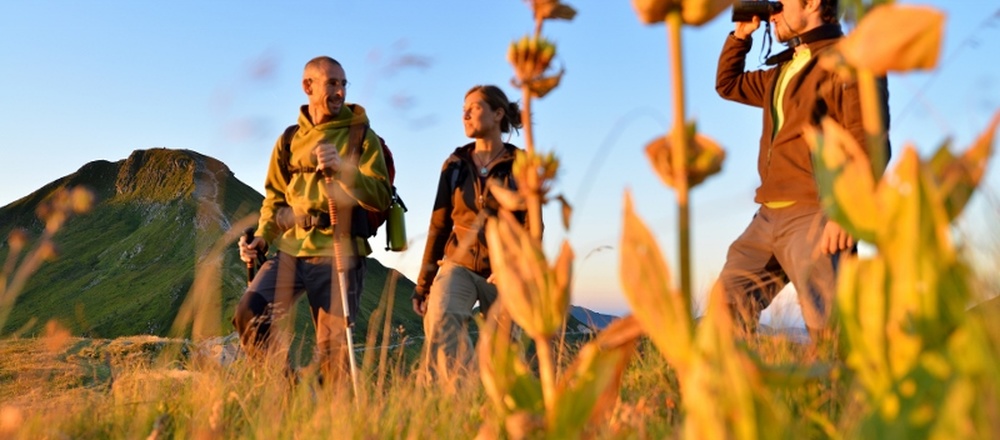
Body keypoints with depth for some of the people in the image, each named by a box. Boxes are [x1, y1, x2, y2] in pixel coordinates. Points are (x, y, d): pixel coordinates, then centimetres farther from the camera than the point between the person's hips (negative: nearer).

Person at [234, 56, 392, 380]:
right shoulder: (290, 139, 13)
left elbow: (380, 198, -8)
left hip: (337, 253, -4)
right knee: (249, 312, -12)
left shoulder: (362, 137, 2)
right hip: (290, 247, 4)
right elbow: (274, 196, 20)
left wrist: (341, 168, -22)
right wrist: (261, 237, 4)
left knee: (332, 348, -2)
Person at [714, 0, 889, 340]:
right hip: (769, 217, 8)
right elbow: (727, 85, 38)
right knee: (728, 310, 5)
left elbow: (869, 145, -13)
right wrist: (740, 36, 25)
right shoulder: (782, 72, 23)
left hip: (815, 216, -8)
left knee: (831, 332, -14)